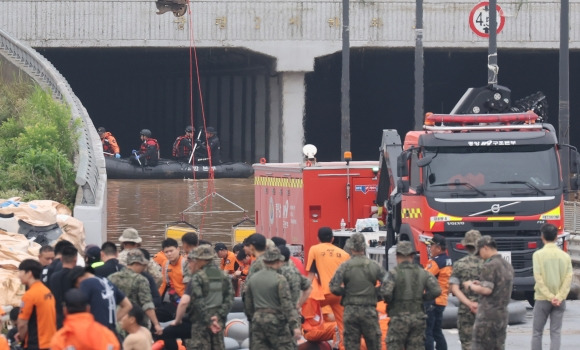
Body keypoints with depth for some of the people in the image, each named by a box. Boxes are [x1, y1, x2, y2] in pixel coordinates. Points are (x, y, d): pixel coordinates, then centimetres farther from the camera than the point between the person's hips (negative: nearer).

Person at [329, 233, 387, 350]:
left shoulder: (345, 266, -5)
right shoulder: (374, 266, -2)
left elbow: (334, 287, -11)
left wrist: (345, 292, 7)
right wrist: (376, 293, 9)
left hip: (350, 311, 0)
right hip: (369, 311, 0)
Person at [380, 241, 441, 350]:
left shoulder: (394, 273, -9)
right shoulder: (422, 273, 4)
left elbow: (386, 292, -21)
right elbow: (436, 290, -5)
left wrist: (389, 300, 1)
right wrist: (422, 298, 9)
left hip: (399, 319, -4)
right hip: (418, 319, 4)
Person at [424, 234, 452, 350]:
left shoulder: (436, 262, -15)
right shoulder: (448, 262, 14)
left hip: (431, 301, -9)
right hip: (442, 300, 9)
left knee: (427, 333, -7)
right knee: (437, 332, 16)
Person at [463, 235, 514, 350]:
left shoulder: (489, 266, -14)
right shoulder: (508, 266, 13)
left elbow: (487, 290, -19)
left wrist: (471, 286, -4)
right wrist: (481, 284, 18)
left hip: (488, 315, -8)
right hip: (503, 315, 8)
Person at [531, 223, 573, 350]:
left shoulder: (538, 255, -7)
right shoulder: (565, 256, 2)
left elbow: (538, 278, -13)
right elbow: (569, 278, -5)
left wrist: (550, 296, -12)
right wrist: (559, 297, -9)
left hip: (542, 298, -2)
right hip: (560, 301, 2)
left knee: (537, 332, 8)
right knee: (555, 333, 3)